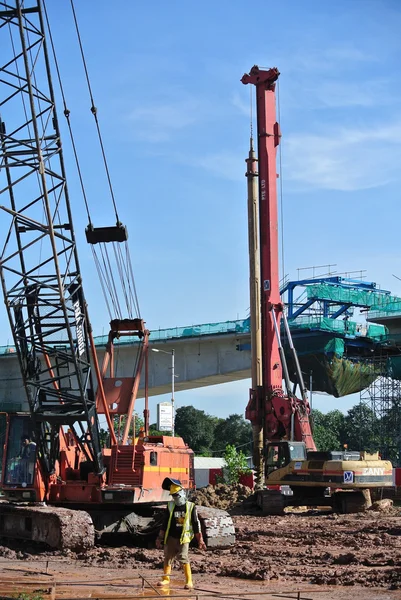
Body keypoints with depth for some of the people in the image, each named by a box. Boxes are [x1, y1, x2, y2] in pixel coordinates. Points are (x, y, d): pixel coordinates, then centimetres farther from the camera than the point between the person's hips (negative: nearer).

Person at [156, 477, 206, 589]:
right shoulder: (170, 506, 7)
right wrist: (160, 538, 13)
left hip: (183, 538, -4)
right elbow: (165, 523, 14)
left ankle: (189, 581, -8)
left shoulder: (190, 506, -2)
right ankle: (165, 579, 24)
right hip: (170, 538, 4)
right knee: (167, 558, 9)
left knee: (184, 559, -14)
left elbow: (196, 524, 1)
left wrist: (200, 540, -1)